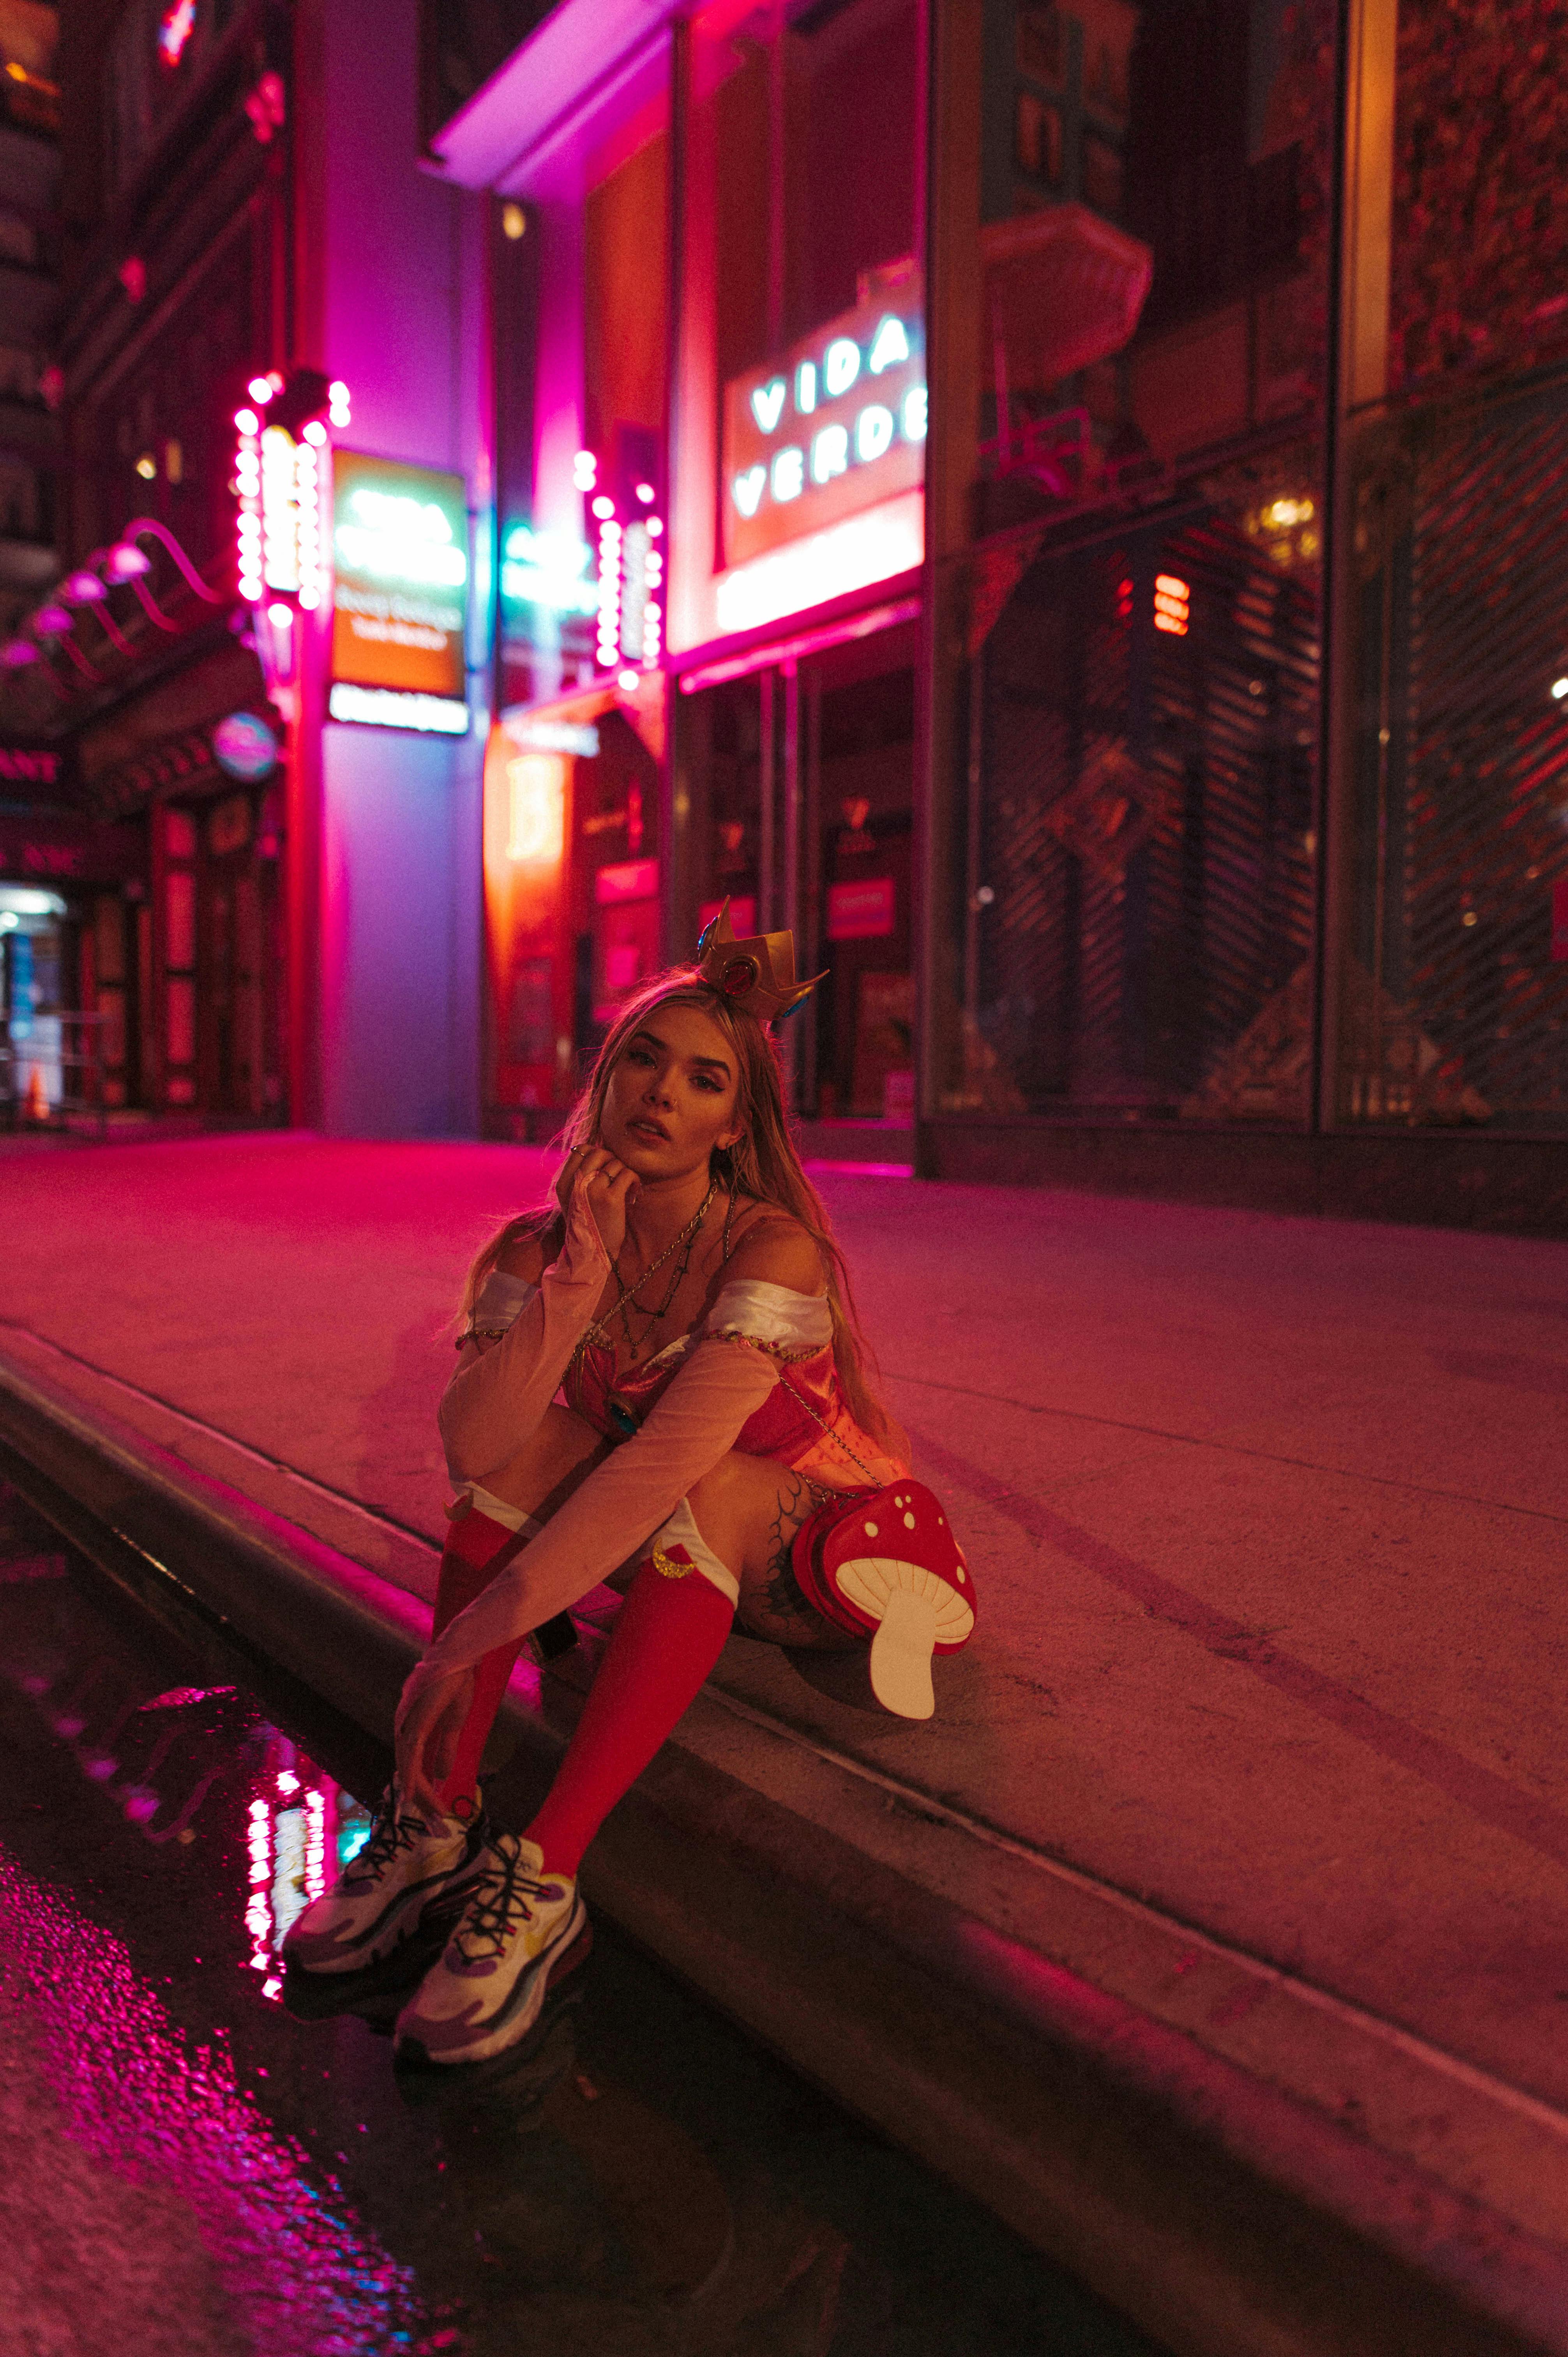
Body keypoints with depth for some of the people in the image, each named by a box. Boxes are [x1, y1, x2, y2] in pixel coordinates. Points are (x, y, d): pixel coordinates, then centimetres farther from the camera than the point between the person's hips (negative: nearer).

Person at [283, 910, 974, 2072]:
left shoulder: (775, 1252, -26)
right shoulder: (539, 1249, -10)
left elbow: (667, 1465, -36)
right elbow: (473, 1446, -25)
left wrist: (472, 1638, -37)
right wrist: (584, 1268, -32)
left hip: (817, 1550, -4)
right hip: (646, 1545, 5)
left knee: (705, 1488, -35)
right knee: (530, 1436, -21)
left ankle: (542, 1884, -32)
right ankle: (436, 1822, -18)